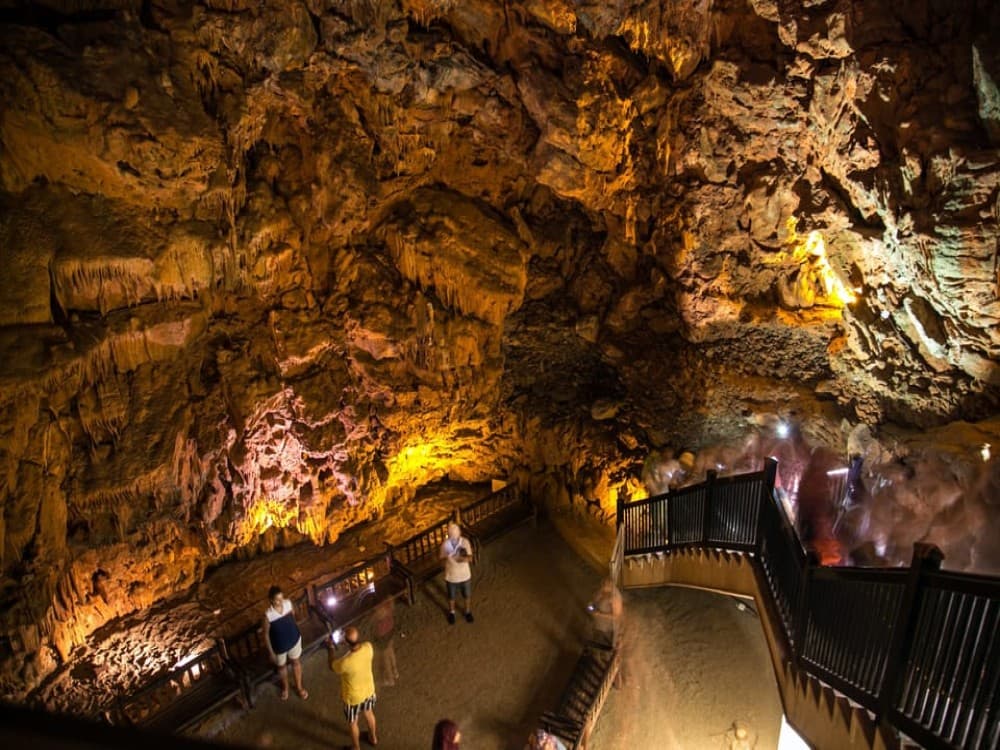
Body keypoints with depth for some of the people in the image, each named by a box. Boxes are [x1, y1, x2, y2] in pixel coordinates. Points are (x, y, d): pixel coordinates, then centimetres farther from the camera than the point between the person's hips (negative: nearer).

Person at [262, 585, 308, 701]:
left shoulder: (288, 603, -21)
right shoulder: (268, 614, -30)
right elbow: (266, 634, -16)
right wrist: (271, 652, -9)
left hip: (294, 640, 2)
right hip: (279, 646, -2)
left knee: (295, 662, 23)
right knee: (281, 666, 25)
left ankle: (299, 687, 47)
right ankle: (285, 687, 54)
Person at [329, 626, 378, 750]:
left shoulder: (346, 662, -41)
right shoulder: (368, 647, -27)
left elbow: (332, 666, -16)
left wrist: (332, 648, -7)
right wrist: (352, 640, -3)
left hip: (353, 697, -5)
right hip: (369, 689, 5)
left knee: (352, 723, 25)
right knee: (369, 713, 33)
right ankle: (373, 738, 57)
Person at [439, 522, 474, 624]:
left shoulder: (465, 542, -18)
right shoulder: (445, 544, -20)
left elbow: (470, 558, -11)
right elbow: (442, 559, -9)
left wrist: (466, 558, -33)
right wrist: (446, 557, -31)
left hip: (465, 575, 1)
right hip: (451, 576, -1)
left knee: (467, 595, 21)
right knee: (451, 597, 21)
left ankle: (468, 612, 49)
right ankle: (451, 613, 49)